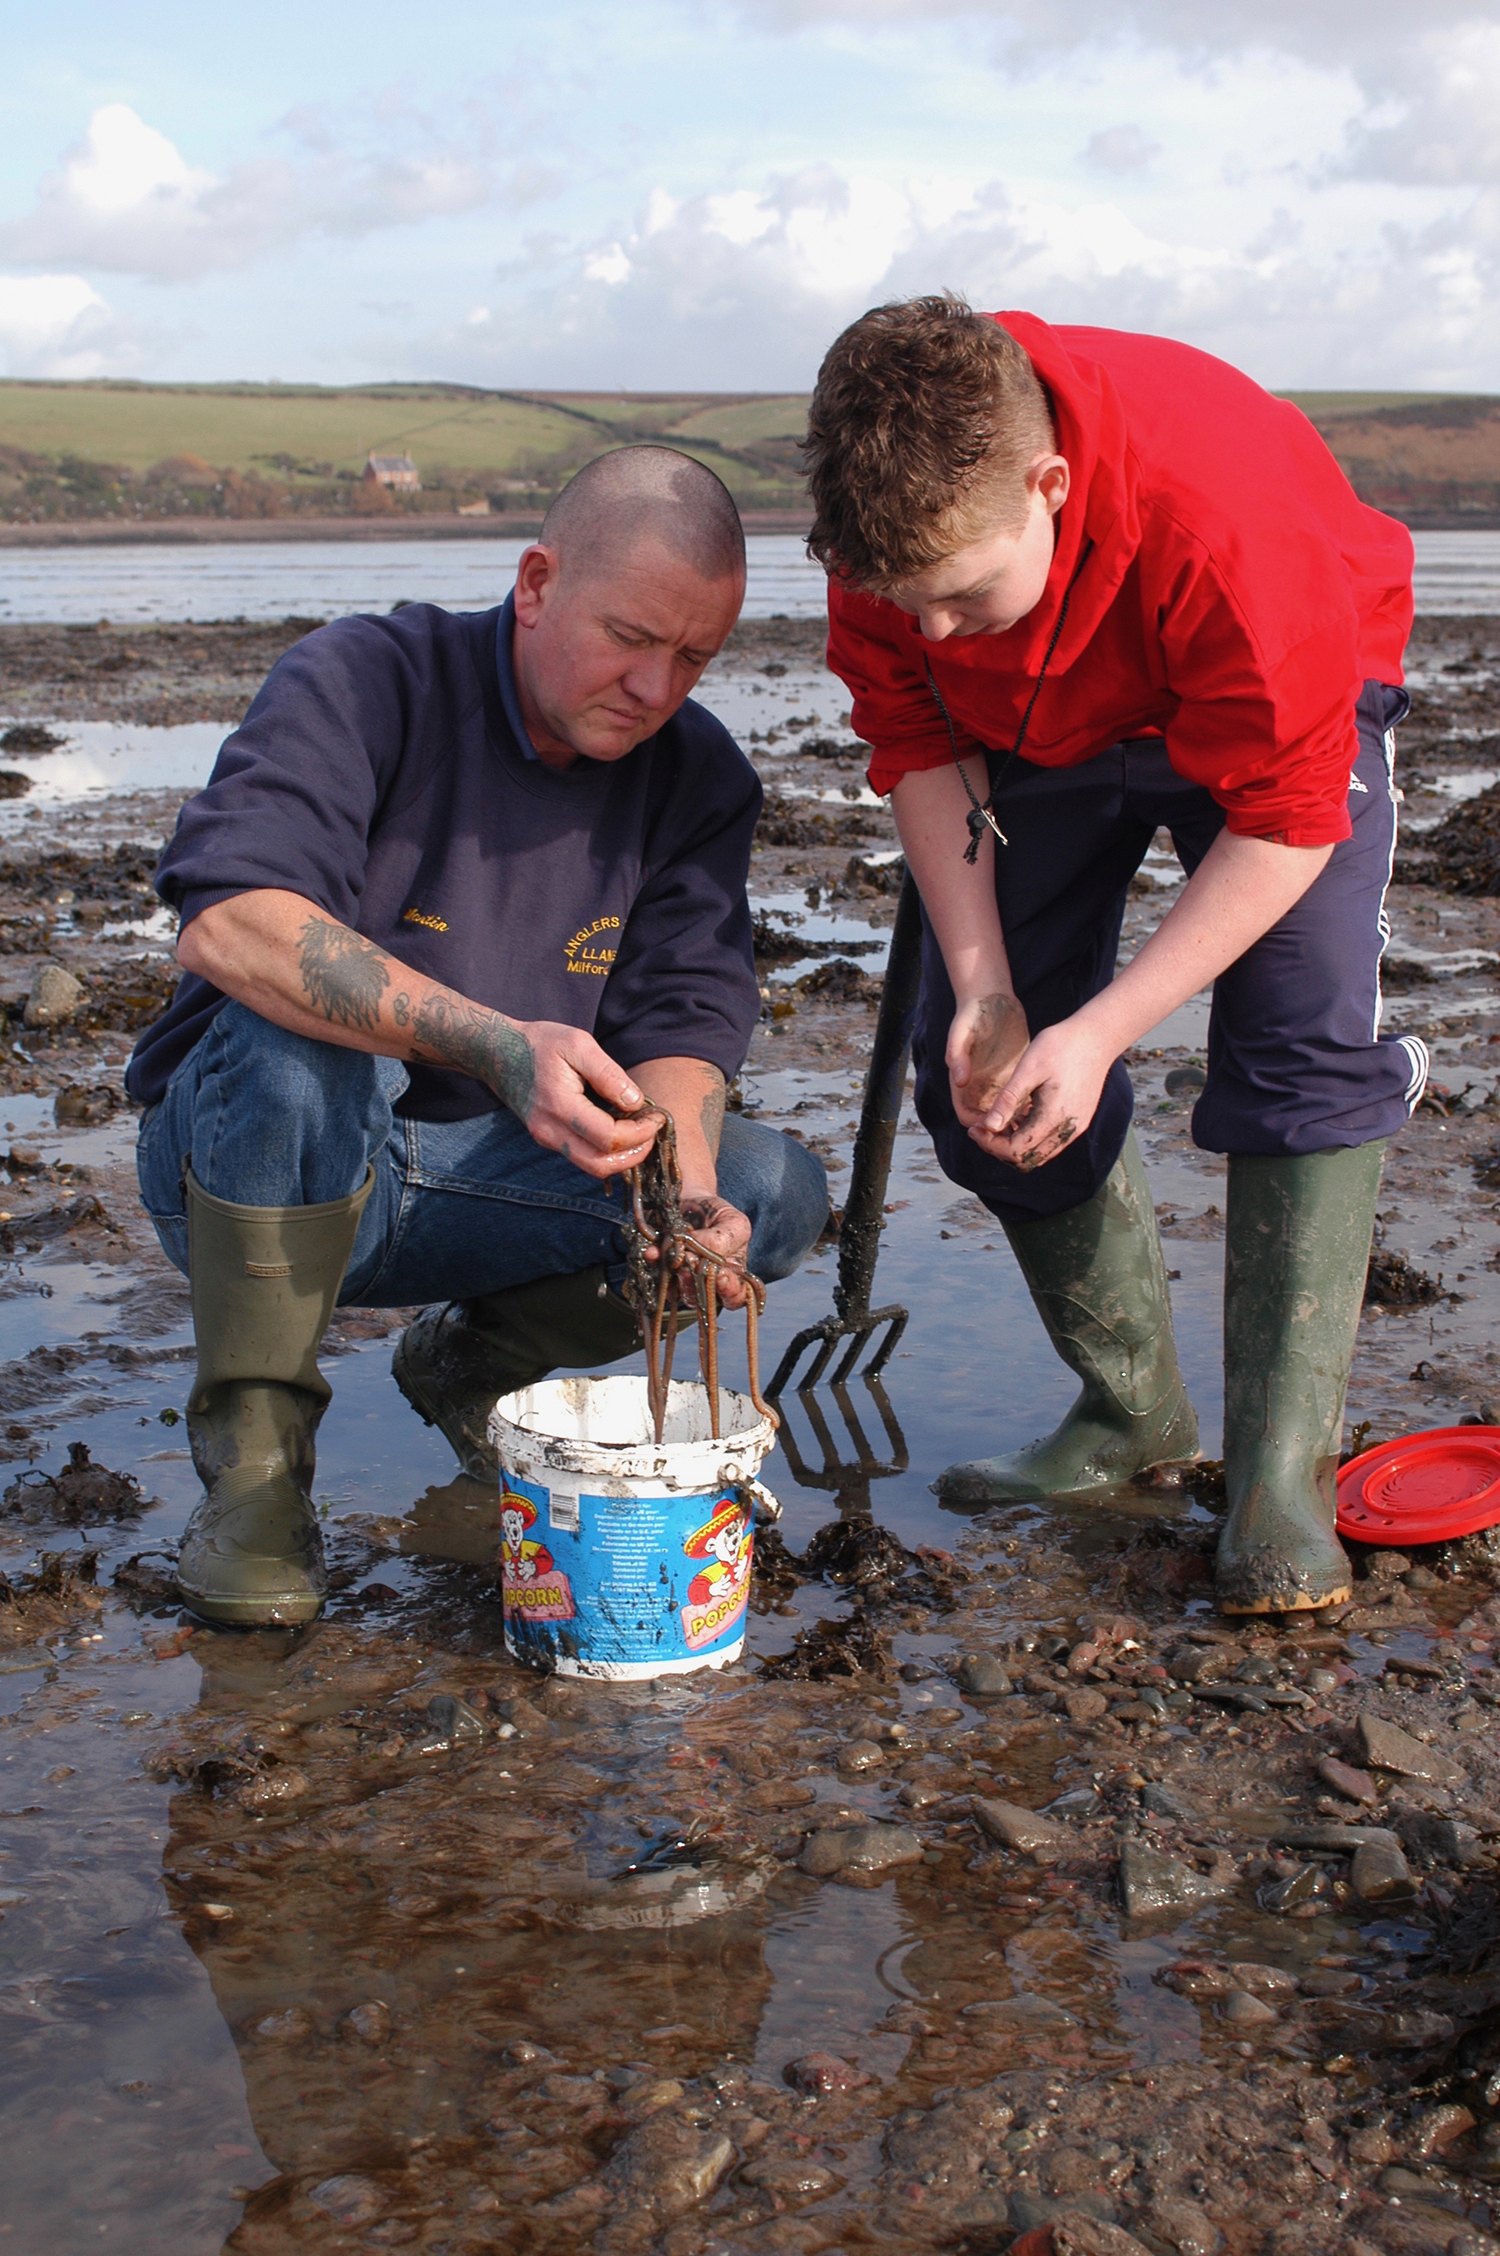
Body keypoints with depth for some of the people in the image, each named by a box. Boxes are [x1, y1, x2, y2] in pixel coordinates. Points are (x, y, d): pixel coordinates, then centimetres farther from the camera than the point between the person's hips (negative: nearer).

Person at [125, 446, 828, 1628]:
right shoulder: (368, 680, -17)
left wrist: (685, 1201, -30)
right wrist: (495, 1044, -46)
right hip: (247, 1170, -4)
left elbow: (684, 1019, -7)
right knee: (302, 1031, -37)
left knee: (776, 1192, -15)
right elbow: (225, 920, -33)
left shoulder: (698, 778, 0)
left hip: (467, 1196, 4)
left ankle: (471, 1365, 10)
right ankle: (252, 1459, -19)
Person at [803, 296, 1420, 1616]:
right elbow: (916, 743, -13)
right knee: (973, 1071, -3)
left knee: (1304, 1046, -23)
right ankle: (1134, 1413, 13)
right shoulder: (895, 517, -29)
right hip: (1036, 727, 5)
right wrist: (982, 987, -22)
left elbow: (1284, 822, -33)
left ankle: (1282, 1472, -17)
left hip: (1291, 705, -4)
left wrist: (1099, 1034, -37)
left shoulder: (1228, 523, -42)